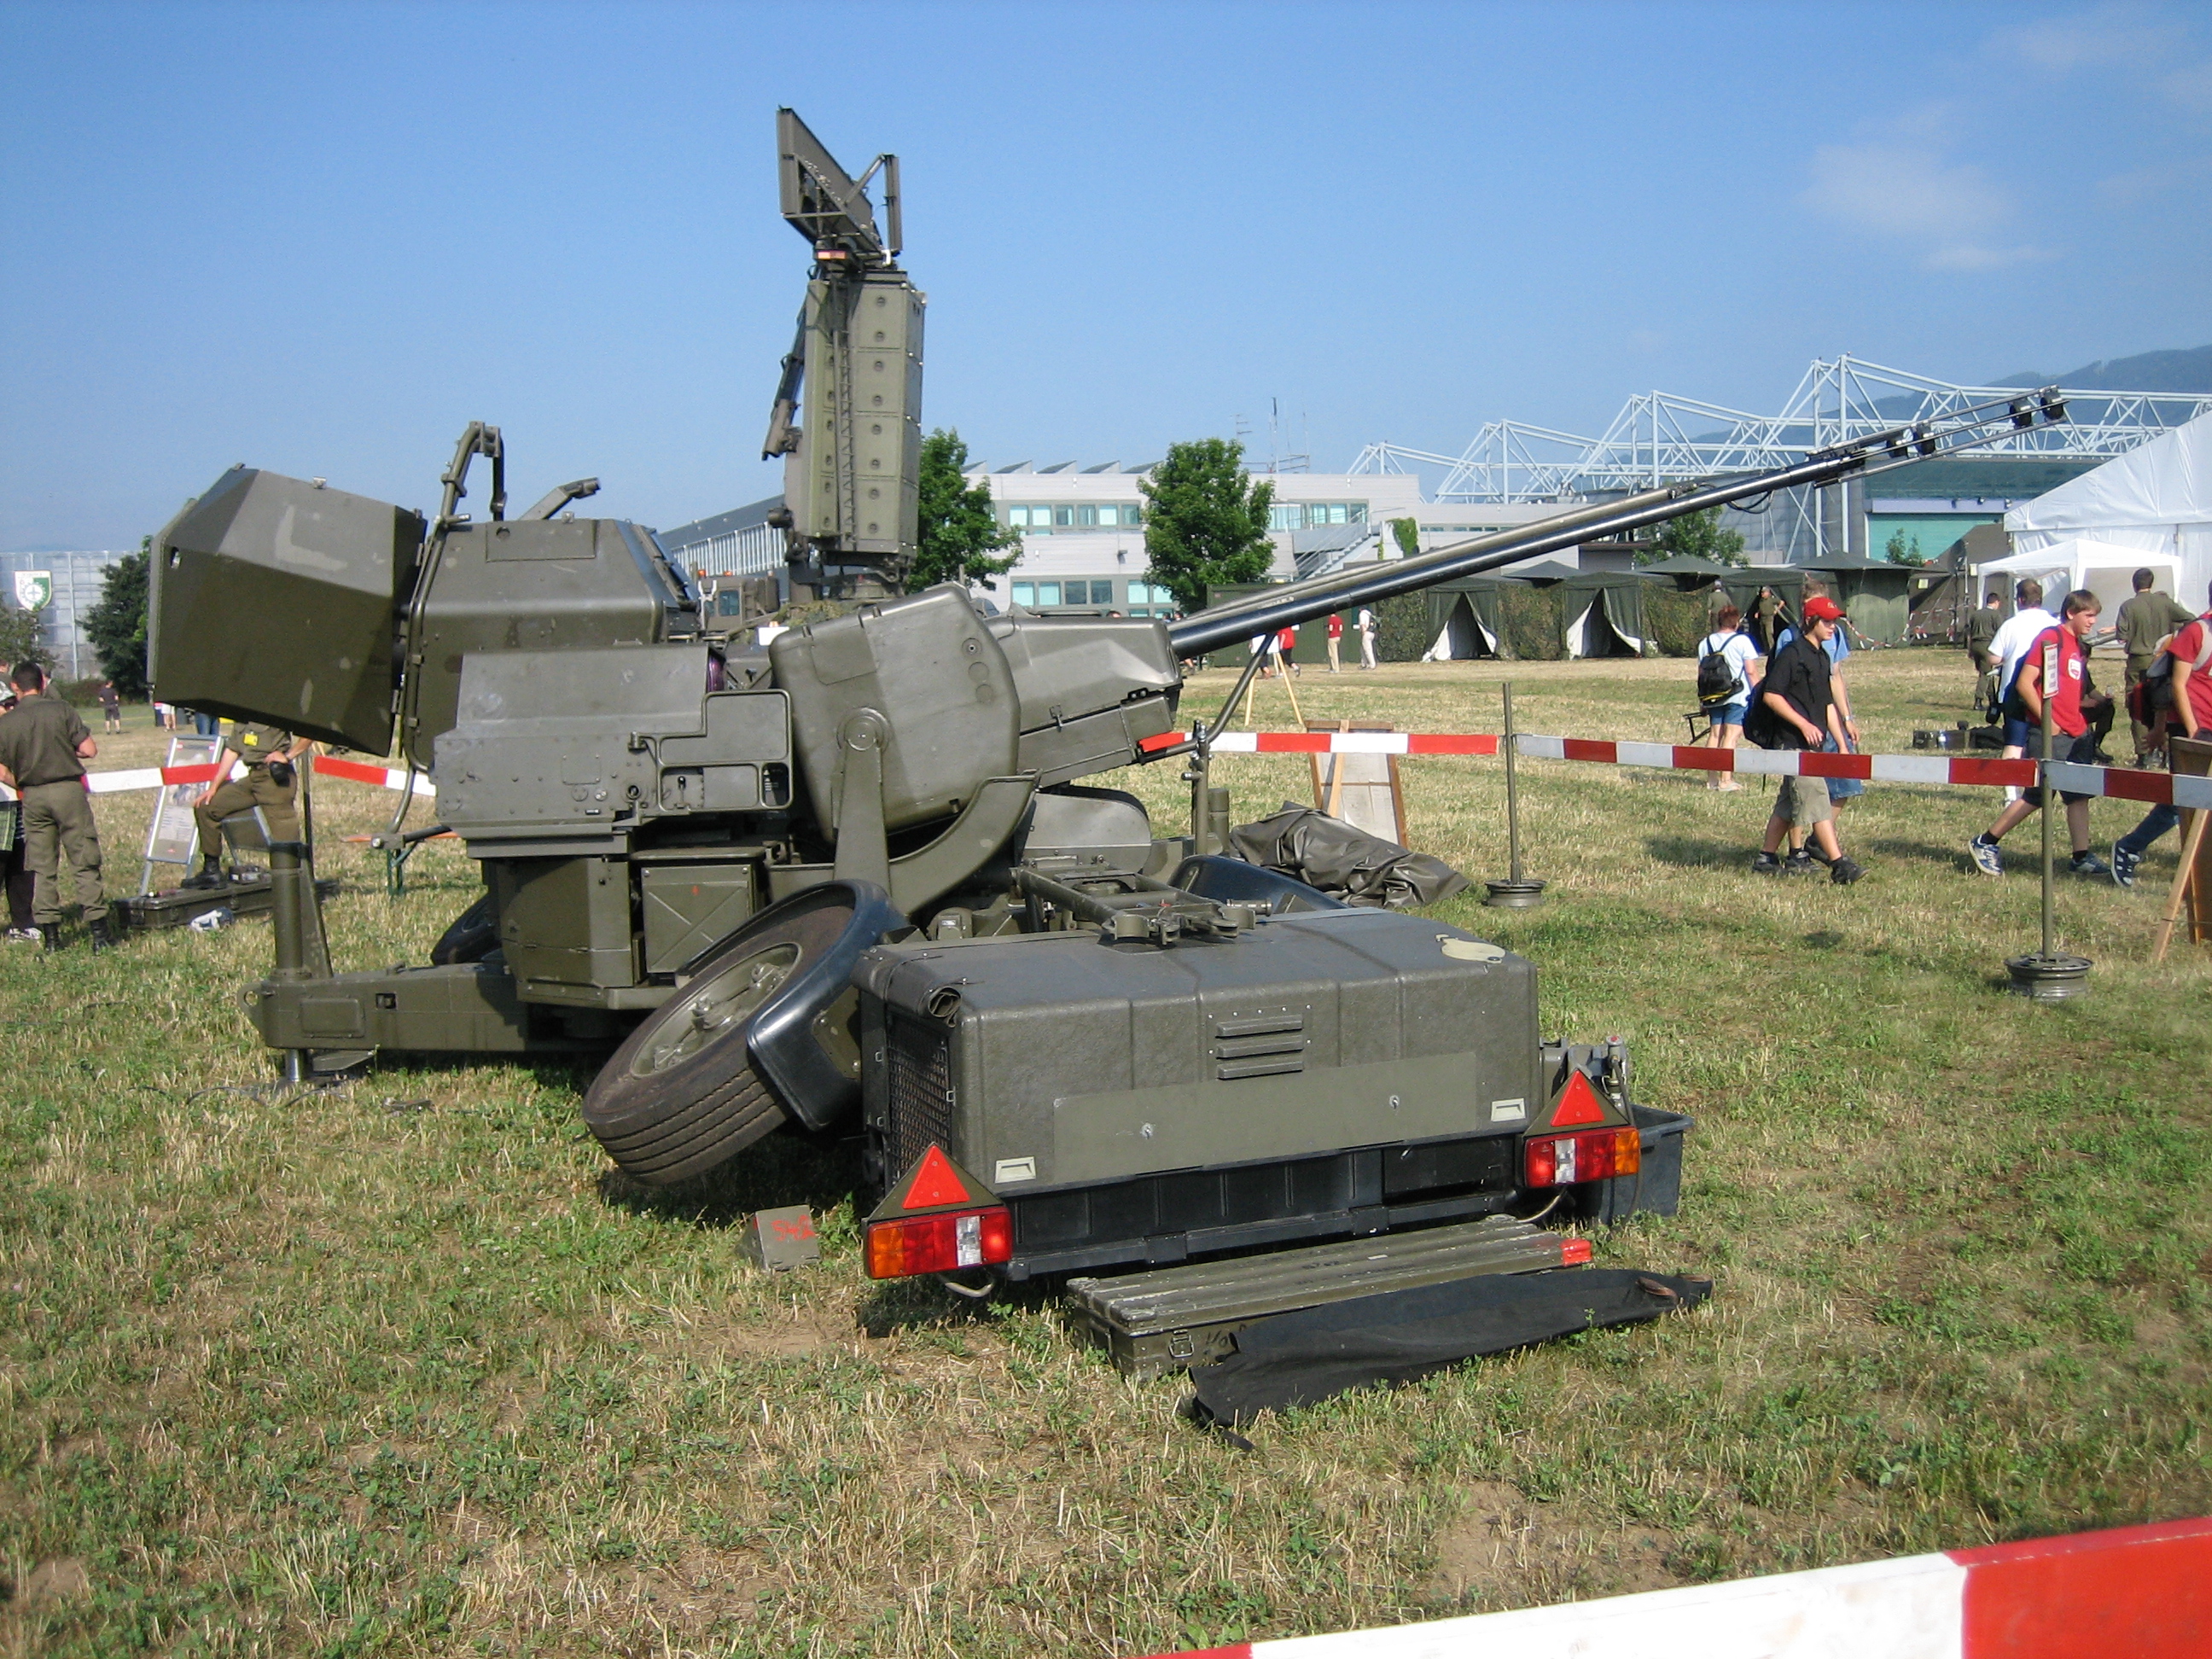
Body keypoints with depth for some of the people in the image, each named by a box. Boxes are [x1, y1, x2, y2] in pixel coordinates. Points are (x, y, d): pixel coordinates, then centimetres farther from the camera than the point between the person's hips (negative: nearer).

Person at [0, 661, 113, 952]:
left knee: (42, 868, 11)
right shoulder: (60, 709, -6)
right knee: (84, 862, 1)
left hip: (33, 797, 3)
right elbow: (89, 750, -9)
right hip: (67, 790, -3)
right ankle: (98, 931, -3)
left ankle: (50, 935, 12)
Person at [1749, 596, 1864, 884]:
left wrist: (1841, 744, 18)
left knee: (1789, 803, 13)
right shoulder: (1792, 653, -10)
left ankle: (1766, 858, 21)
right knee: (1816, 799, -13)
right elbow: (1771, 695, -17)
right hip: (1792, 742, -9)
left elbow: (1827, 705, 22)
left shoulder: (1822, 657, 18)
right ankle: (1839, 864, -17)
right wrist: (1804, 724, -20)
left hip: (1812, 742, 9)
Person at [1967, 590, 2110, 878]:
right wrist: (2045, 719, -18)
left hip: (2077, 734, 8)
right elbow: (2024, 683, -16)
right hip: (2050, 733, -8)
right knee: (2037, 795, -5)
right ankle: (1984, 844, 4)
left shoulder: (2080, 647, 16)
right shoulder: (2050, 638, -10)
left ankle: (2081, 857, 12)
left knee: (2079, 794, 7)